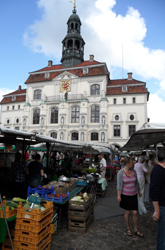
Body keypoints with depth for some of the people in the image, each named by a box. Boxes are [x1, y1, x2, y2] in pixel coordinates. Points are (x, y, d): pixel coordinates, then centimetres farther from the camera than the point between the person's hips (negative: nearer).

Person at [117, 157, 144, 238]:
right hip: (125, 195, -3)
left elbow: (136, 183, 12)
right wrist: (118, 195, -16)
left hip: (133, 195, 3)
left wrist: (139, 191, 18)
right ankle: (128, 229, 30)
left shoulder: (133, 171, -1)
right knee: (127, 212, 10)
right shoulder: (120, 172, -13)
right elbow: (119, 185, -12)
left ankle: (136, 230, 24)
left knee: (135, 213, 5)